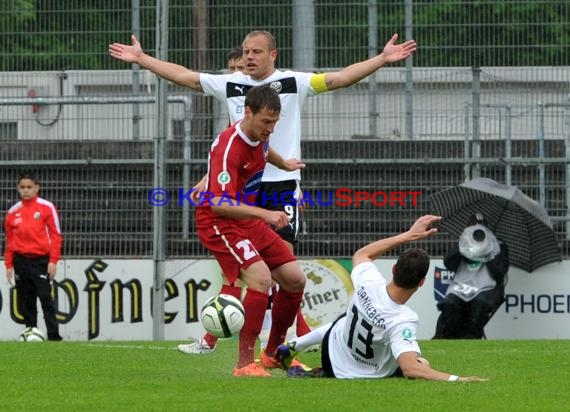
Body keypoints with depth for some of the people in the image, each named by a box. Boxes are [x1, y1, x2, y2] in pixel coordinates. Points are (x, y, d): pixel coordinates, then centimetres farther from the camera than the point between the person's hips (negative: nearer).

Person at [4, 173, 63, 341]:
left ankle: (53, 335, -12)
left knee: (45, 298, -11)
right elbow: (9, 240, 15)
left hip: (41, 259, -4)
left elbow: (55, 235, -2)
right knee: (26, 301, 4)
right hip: (21, 261, 4)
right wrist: (9, 265, 10)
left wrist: (53, 261, -8)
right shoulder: (13, 211, 10)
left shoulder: (46, 207, -1)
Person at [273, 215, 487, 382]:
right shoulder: (403, 321, -42)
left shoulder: (368, 283, -27)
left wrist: (409, 235, -4)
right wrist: (454, 379, -56)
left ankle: (291, 348, 50)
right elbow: (410, 368, -53)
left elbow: (361, 254, -3)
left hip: (332, 348, 6)